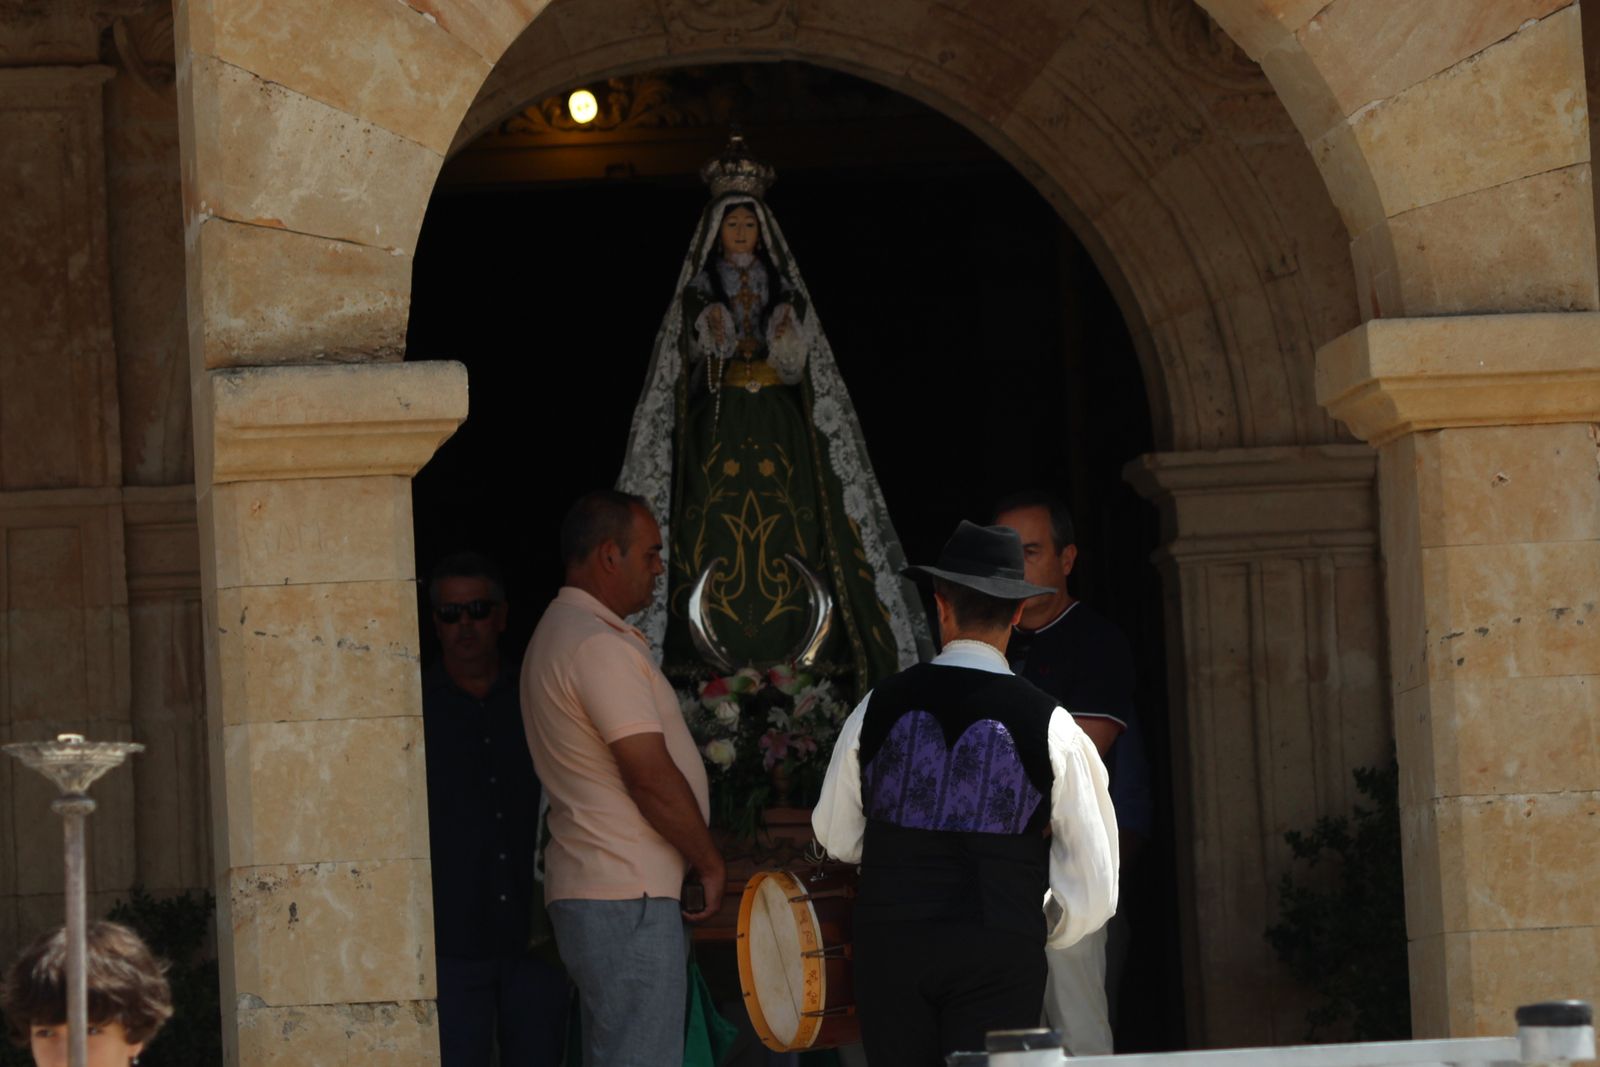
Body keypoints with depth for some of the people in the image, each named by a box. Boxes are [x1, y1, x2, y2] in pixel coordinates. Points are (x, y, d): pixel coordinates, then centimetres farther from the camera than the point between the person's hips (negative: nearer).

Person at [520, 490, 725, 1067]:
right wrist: (709, 863, -6)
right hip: (627, 900, -11)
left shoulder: (558, 635, 20)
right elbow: (651, 776, -18)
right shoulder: (598, 646, -15)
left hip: (593, 890, 11)